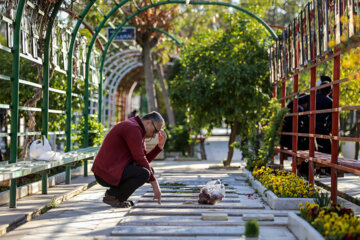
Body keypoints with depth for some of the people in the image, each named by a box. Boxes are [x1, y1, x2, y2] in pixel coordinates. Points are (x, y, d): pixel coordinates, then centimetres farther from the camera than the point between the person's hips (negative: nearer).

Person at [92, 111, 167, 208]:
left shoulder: (139, 131, 16)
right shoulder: (132, 128, -16)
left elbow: (145, 159, 13)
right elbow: (140, 160, -19)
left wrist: (160, 145, 4)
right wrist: (154, 183, -14)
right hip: (107, 174, -10)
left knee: (149, 170, 14)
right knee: (144, 173, -25)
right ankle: (112, 195, -7)